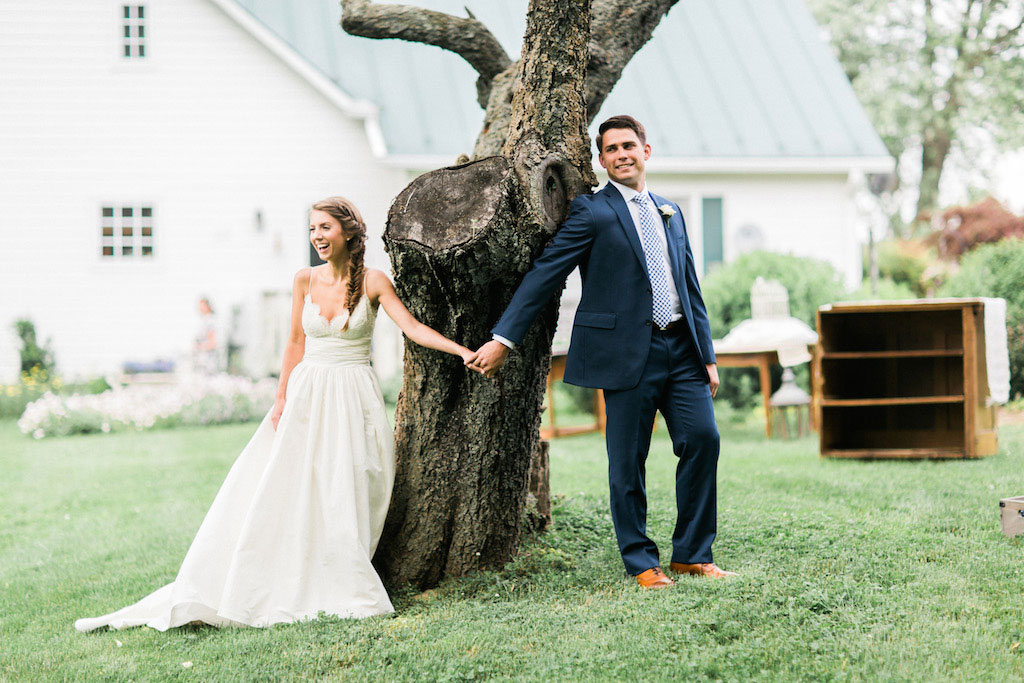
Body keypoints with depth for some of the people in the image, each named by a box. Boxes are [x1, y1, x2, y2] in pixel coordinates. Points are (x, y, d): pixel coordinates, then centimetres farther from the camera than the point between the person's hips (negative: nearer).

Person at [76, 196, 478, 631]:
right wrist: (282, 398, 4)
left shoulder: (372, 282, -4)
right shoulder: (305, 280, 4)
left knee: (344, 494, -8)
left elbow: (413, 327, -11)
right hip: (307, 394, 2)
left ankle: (343, 593, 0)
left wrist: (462, 350, -23)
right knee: (282, 490, -3)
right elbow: (296, 343, 9)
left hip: (353, 398, -2)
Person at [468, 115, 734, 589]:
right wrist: (503, 338, -11)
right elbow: (544, 275, -5)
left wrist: (707, 354, 17)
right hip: (627, 352, -5)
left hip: (681, 348, 5)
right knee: (627, 462, -1)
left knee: (703, 439, -2)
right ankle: (641, 562, 13)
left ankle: (692, 554, 11)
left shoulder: (670, 213, 18)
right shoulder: (592, 212, -1)